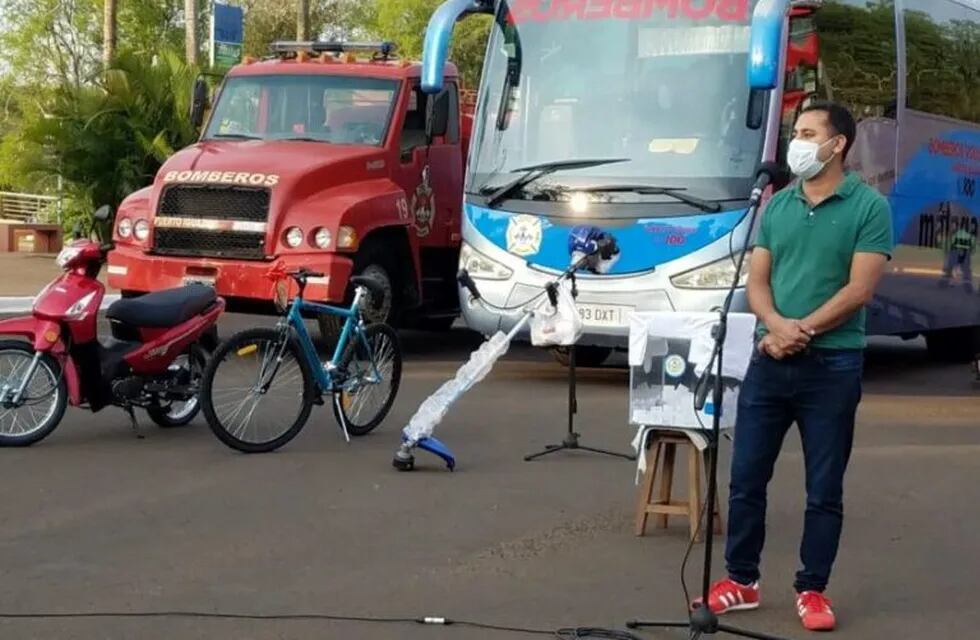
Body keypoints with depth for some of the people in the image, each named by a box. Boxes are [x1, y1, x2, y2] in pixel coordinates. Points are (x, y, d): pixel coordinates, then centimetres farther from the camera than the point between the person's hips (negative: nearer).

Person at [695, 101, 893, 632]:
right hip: (769, 361, 5)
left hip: (832, 365, -4)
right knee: (747, 478, 8)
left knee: (824, 490, 5)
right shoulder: (778, 206, 10)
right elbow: (757, 280, 7)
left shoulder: (869, 207, -5)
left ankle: (812, 589, 16)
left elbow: (859, 289, -12)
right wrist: (777, 325, -13)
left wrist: (802, 331, -15)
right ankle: (741, 581, 20)